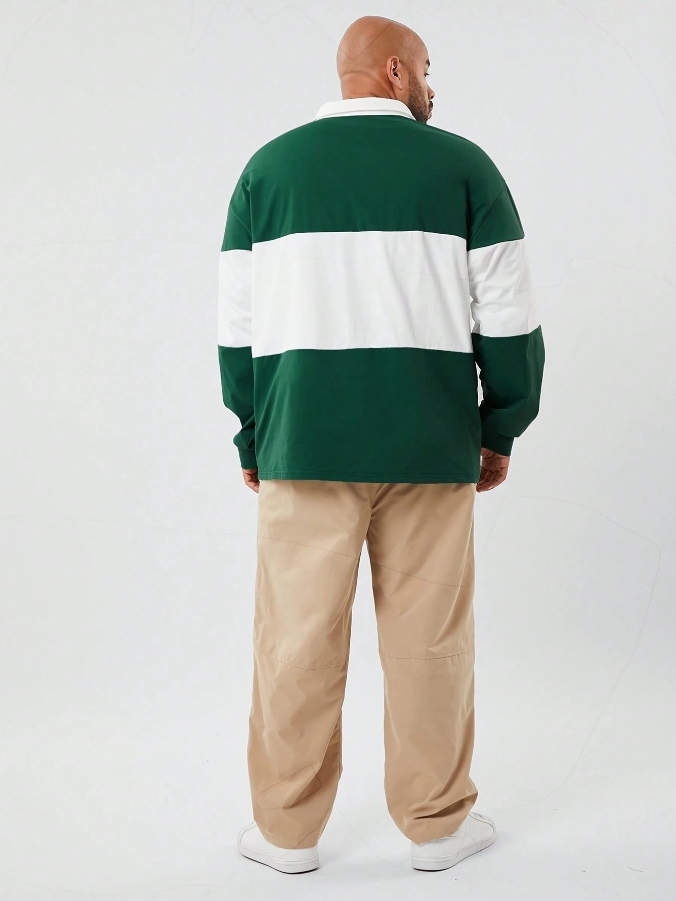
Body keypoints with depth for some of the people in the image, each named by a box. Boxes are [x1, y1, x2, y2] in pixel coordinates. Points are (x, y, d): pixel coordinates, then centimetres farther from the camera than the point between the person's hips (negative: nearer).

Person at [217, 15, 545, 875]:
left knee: (298, 636, 7)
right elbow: (509, 319, 1)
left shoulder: (270, 166, 7)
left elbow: (237, 324, 6)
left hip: (302, 447, 1)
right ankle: (437, 823, 21)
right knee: (428, 635, 8)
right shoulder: (460, 165, 2)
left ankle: (286, 829, 19)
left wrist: (251, 439, 14)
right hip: (430, 447, -1)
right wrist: (500, 432, 11)